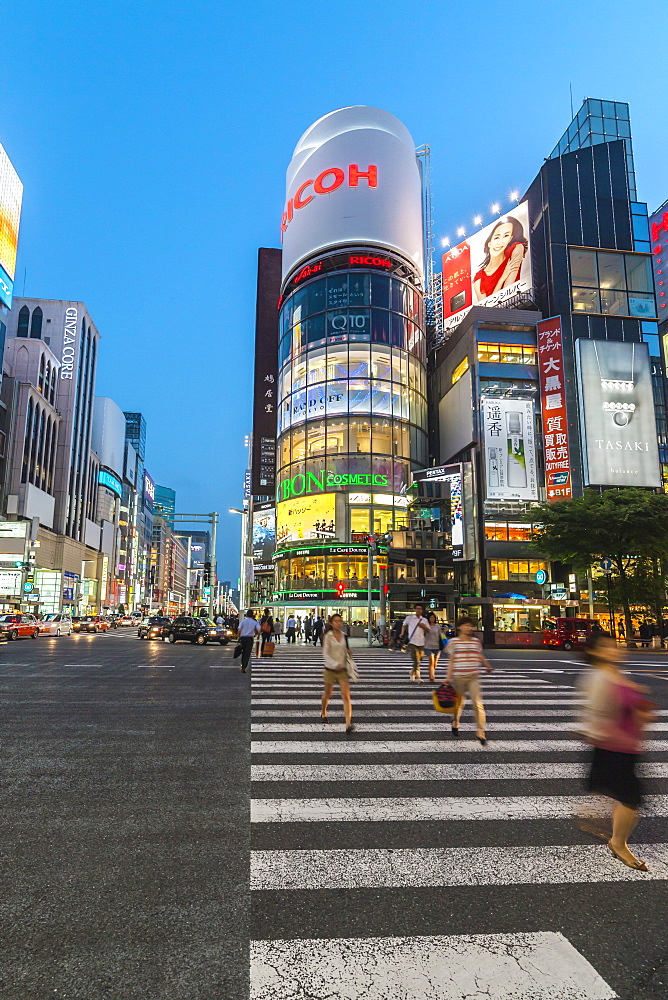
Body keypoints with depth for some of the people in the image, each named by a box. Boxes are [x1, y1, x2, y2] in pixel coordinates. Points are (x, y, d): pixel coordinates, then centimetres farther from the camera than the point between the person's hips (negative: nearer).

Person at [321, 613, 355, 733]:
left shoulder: (344, 636, 5)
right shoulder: (328, 636, -7)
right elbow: (325, 654, -12)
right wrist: (336, 664, -23)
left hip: (342, 669, 2)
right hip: (330, 669, -2)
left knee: (346, 696, -9)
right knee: (328, 693, 16)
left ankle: (348, 724, -13)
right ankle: (323, 713, 45)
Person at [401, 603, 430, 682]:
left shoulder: (424, 620, 11)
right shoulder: (409, 618, 4)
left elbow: (428, 630, 11)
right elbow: (404, 625, 20)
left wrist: (424, 627, -7)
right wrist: (402, 633, 12)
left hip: (421, 643, 4)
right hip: (412, 642, -4)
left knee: (419, 660, 12)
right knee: (416, 661, -13)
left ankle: (413, 671, 38)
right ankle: (418, 677, -14)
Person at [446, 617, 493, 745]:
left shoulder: (476, 641, 7)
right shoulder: (453, 642, -1)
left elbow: (481, 657, 21)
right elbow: (451, 660, 0)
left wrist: (488, 666, 15)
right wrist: (448, 676, -4)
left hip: (474, 677, 1)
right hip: (458, 677, -1)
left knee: (478, 703, -10)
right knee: (459, 703, 12)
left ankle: (481, 733, -5)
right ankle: (455, 725, 38)